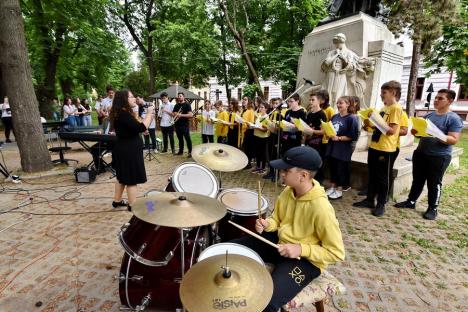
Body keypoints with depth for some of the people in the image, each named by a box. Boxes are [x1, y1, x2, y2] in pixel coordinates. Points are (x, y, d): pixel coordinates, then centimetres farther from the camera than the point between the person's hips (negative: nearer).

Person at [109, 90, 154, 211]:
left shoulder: (122, 113, 13)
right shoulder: (123, 114, -21)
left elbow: (134, 128, 13)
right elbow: (141, 128, -28)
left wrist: (149, 116, 4)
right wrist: (149, 113, -16)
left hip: (125, 150, 11)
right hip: (129, 151, -11)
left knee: (123, 177, 20)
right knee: (132, 179, -1)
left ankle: (117, 201, 33)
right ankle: (132, 206, 10)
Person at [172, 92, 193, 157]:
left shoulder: (187, 105, -3)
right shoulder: (176, 105, 14)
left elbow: (191, 115, -14)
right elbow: (173, 114, 19)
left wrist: (181, 115, -20)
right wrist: (175, 114, -5)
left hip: (185, 125, -6)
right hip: (177, 125, 6)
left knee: (187, 139, -5)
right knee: (180, 139, 14)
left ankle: (190, 152, 0)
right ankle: (180, 151, 23)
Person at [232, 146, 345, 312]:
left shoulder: (321, 208, -28)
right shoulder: (288, 191, -7)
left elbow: (336, 253, -19)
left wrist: (301, 249, -26)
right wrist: (267, 224, -12)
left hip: (306, 259, -7)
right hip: (279, 241, 7)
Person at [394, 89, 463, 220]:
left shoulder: (454, 119, -9)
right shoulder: (428, 115, 9)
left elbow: (454, 140, -16)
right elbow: (418, 130, 16)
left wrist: (437, 135, -31)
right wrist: (416, 131, -7)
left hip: (439, 157, -6)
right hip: (420, 153, 6)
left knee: (434, 183, 5)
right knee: (417, 180, 15)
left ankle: (433, 208, 18)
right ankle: (411, 201, 27)